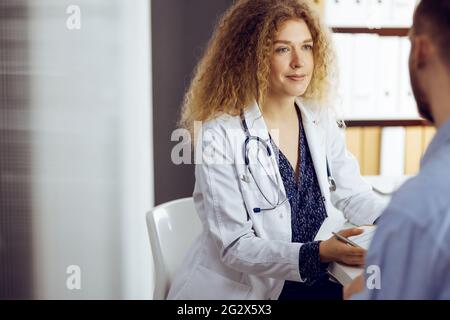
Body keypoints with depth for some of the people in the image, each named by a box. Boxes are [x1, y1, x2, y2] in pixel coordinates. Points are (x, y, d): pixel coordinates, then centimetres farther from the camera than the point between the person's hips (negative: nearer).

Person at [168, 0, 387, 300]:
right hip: (240, 289, -5)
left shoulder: (321, 120, 4)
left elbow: (354, 196, 8)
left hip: (314, 284, 5)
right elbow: (235, 247, -17)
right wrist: (320, 252, -30)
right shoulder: (220, 136, -15)